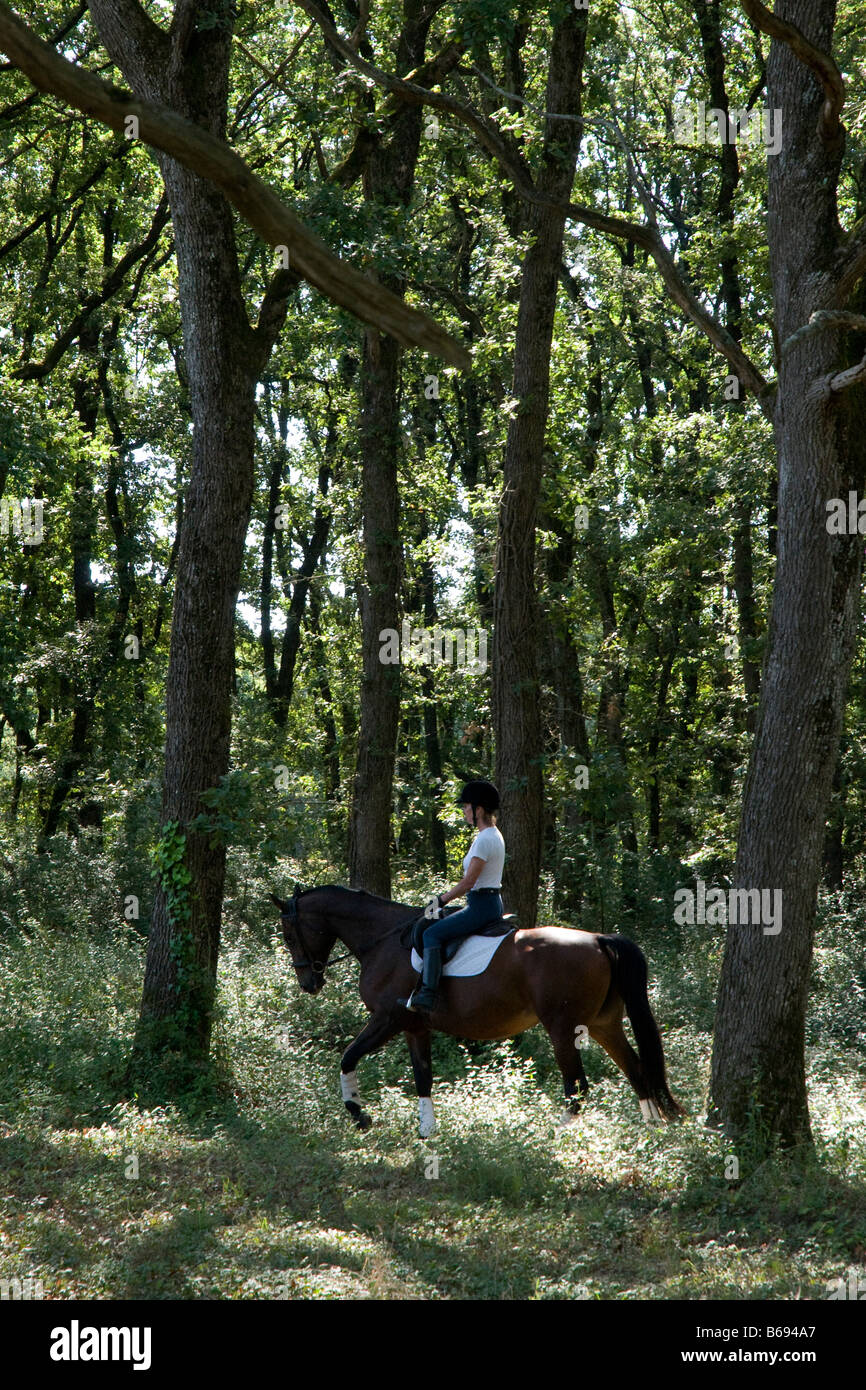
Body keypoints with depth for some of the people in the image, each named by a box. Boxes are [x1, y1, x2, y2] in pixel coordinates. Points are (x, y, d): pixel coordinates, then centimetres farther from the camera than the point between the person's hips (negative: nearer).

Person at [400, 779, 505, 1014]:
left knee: (433, 933, -15)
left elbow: (468, 882, -20)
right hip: (492, 903, 11)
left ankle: (427, 995, -25)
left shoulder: (484, 839, -17)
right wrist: (444, 898, 20)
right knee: (441, 922, 22)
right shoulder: (494, 836, 15)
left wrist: (441, 900, -9)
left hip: (481, 906, -11)